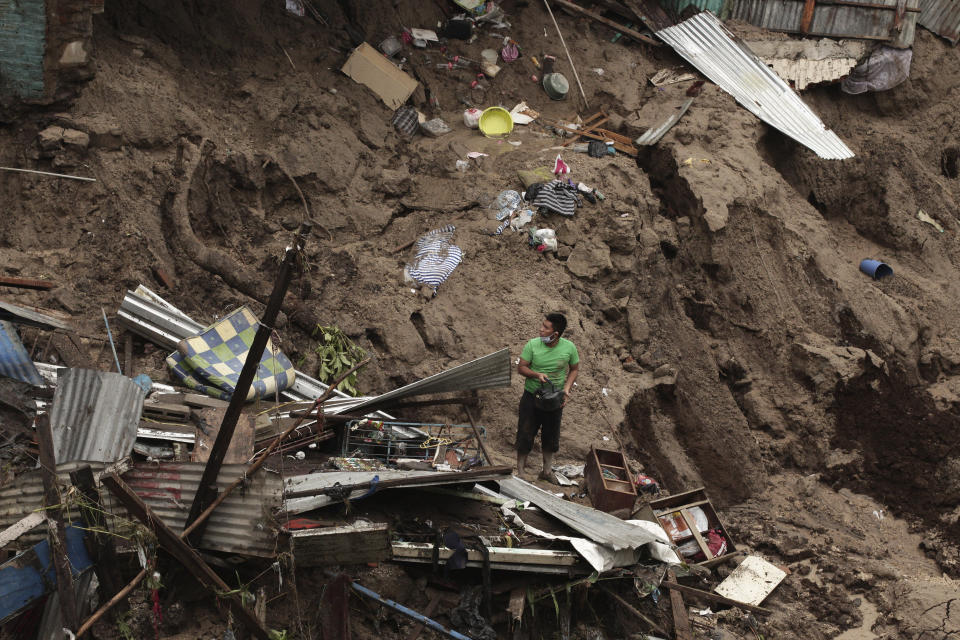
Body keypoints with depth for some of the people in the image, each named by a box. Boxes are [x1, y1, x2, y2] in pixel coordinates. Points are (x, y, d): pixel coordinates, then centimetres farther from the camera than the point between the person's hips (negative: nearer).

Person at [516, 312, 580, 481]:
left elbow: (574, 369, 3)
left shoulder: (569, 347, -13)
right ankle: (520, 471, 22)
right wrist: (537, 375, -25)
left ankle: (547, 471, 35)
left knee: (551, 436, 16)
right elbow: (521, 367, -7)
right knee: (525, 434, 6)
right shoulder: (532, 345, -16)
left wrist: (567, 388, -12)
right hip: (531, 397, -1)